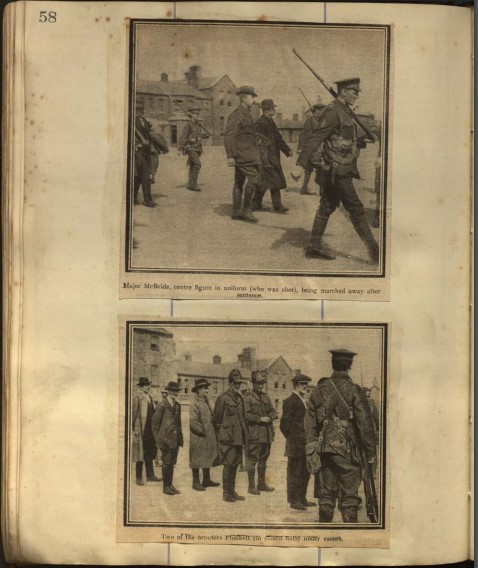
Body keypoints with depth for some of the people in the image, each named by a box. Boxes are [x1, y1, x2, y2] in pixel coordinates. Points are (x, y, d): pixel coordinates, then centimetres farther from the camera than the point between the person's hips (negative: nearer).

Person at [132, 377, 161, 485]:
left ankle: (150, 475, 20)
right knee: (140, 454, 0)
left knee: (149, 453, 12)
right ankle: (139, 477, 9)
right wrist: (134, 430, -14)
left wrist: (154, 428, 14)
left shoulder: (150, 397, 12)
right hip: (140, 430, -7)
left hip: (150, 430, 7)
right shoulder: (137, 398, -10)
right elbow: (133, 414, -12)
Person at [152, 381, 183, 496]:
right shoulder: (162, 405, -7)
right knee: (166, 462, -1)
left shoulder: (177, 405, 13)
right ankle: (165, 486, 8)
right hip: (165, 438, -6)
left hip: (175, 438, 6)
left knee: (172, 462, 10)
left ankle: (170, 484, 19)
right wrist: (157, 439, -6)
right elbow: (155, 422, -6)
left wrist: (180, 437, 14)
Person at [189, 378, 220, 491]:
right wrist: (202, 431, -17)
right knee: (197, 461, 1)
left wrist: (211, 433, 12)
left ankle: (206, 480, 24)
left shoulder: (205, 402, 14)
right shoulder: (194, 403, -14)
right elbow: (193, 421, -20)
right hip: (198, 438, -9)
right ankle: (196, 482, 9)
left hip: (208, 437, 9)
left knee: (208, 459, 14)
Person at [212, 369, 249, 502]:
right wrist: (222, 434, -2)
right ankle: (226, 493, 5)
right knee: (228, 465, -4)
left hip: (238, 438, 7)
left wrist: (244, 436, 14)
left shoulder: (240, 398, 14)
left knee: (235, 464, 11)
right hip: (227, 438, -7)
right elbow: (216, 419, -5)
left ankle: (232, 491, 20)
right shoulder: (223, 398, -8)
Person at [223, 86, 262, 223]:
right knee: (254, 178, -15)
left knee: (239, 182, 9)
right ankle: (246, 209, -9)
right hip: (241, 154, -10)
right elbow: (229, 136, -17)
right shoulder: (236, 114, -11)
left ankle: (236, 212, 11)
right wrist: (230, 156, -22)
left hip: (248, 153, 10)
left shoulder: (246, 113, 19)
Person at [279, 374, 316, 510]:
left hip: (305, 444, 9)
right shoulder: (290, 401, -12)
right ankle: (293, 500, 6)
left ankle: (302, 498, 25)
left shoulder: (303, 401, 17)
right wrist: (292, 439, -11)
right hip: (296, 445, -9)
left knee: (305, 472, 15)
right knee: (294, 472, -1)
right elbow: (284, 424, -15)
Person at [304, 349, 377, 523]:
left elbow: (310, 422, 6)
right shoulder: (353, 390, -8)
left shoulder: (319, 389, 6)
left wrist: (311, 450, 8)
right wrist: (371, 451, 0)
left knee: (326, 494, 12)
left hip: (325, 449, 4)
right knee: (349, 495, 2)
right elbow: (365, 423, -9)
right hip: (347, 449, -4)